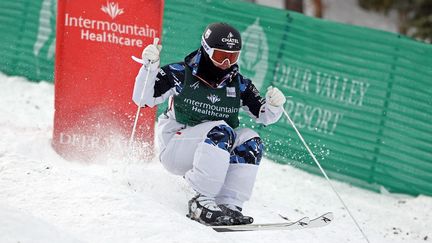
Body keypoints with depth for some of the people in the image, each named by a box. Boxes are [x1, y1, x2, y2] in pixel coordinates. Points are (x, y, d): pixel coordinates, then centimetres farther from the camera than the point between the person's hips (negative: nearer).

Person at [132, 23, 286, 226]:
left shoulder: (238, 84, 4)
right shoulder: (180, 75, -8)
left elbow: (264, 117, 5)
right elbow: (142, 99, -10)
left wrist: (274, 105, -17)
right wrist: (149, 67, -24)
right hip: (173, 148, -5)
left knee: (250, 141, -19)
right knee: (221, 131, -30)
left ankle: (229, 206, -26)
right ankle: (201, 202, -36)